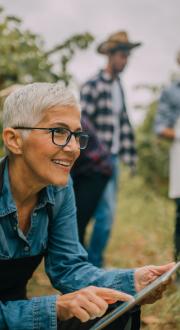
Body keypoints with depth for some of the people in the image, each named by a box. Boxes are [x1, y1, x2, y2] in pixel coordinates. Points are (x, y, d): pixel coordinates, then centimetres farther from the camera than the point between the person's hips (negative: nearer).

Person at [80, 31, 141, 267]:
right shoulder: (93, 87, -12)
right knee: (106, 213, -8)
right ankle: (93, 263, 4)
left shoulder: (118, 87, 13)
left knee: (105, 213, 12)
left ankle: (94, 262, 23)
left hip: (113, 158, 8)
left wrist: (129, 156, 12)